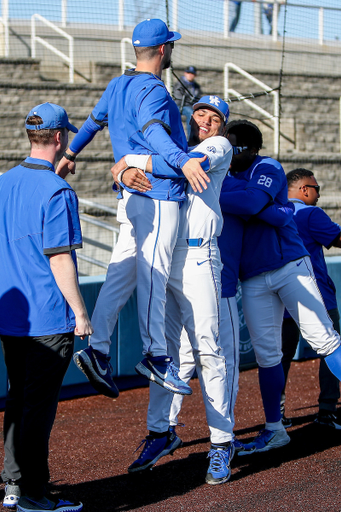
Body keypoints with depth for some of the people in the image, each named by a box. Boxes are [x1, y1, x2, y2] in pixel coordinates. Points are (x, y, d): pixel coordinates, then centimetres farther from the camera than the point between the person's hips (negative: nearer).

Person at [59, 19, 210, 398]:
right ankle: (155, 356, -5)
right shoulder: (152, 89, -12)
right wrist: (182, 161, -49)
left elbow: (93, 121, 32)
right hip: (158, 195, -9)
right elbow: (151, 128, -31)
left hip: (131, 193, 9)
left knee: (122, 273, 7)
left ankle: (97, 351, 4)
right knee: (153, 274, -7)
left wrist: (69, 155, 48)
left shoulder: (117, 86, 17)